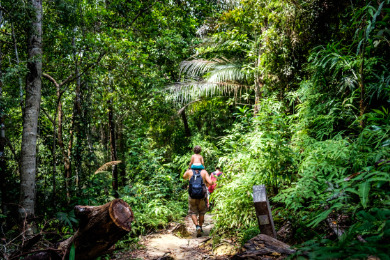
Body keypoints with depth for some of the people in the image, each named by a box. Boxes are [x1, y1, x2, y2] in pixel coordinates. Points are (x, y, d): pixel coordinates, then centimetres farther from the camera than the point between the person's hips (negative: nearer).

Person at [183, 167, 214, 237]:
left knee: (193, 212, 12)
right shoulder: (204, 172, -5)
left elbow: (184, 177, 19)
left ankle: (197, 226, -8)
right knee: (201, 212, 21)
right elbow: (210, 183, -12)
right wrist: (205, 180, 8)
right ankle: (200, 227, 27)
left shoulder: (189, 172, -3)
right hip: (202, 196, 1)